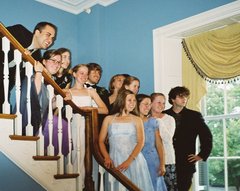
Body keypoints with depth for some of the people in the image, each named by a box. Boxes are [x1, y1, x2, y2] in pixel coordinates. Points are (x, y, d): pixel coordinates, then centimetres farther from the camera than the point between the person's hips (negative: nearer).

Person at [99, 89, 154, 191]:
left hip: (134, 161, 0)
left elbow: (140, 142, -2)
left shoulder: (137, 120, 9)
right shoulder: (109, 119, 12)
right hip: (114, 161, 0)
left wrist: (129, 161, -15)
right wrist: (107, 158, -11)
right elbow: (101, 141, 6)